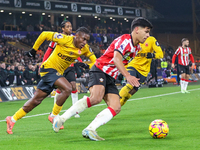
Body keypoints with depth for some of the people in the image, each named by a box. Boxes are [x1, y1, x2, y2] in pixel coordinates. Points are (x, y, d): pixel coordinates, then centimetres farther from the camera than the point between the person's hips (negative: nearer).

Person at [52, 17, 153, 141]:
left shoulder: (137, 48, 16)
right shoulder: (125, 39, -13)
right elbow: (116, 58, -29)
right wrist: (128, 76, -38)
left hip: (111, 78, 9)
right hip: (100, 70, -9)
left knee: (116, 108, -10)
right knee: (96, 98, -32)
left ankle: (90, 130, -19)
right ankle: (61, 119, -21)